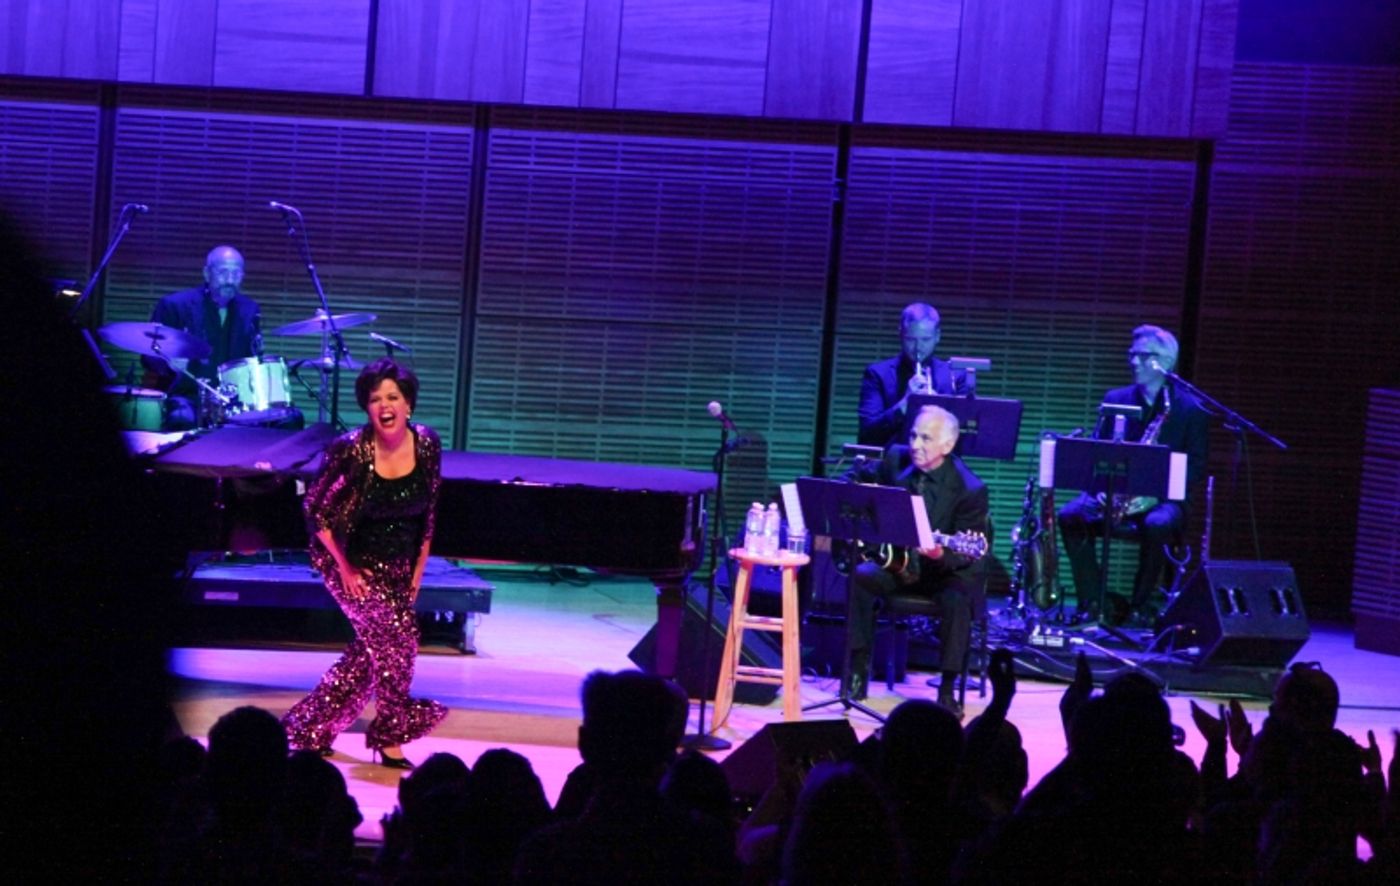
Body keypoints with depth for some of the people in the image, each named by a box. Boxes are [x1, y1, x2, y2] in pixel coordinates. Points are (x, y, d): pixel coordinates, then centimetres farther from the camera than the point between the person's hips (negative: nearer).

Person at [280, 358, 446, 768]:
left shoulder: (427, 445, -8)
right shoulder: (350, 450, -21)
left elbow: (428, 512, 4)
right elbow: (316, 509, -11)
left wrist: (418, 569, 4)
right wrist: (346, 569, -11)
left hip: (398, 566, 5)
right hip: (353, 561, -5)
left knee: (372, 651, 8)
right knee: (397, 633, -19)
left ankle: (309, 728, 23)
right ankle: (391, 734, -4)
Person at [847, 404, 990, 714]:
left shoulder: (969, 490, -19)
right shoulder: (896, 459, -6)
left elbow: (967, 553, -18)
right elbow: (858, 480, 14)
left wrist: (940, 554, -40)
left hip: (947, 569, -4)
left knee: (957, 600, -35)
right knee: (859, 577, -24)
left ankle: (947, 689, -22)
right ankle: (858, 669, -11)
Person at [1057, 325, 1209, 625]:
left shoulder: (1191, 408, 2)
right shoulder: (1115, 399, 13)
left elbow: (1195, 465, -2)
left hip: (1162, 496, -3)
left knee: (1157, 525, -38)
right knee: (1070, 517, -25)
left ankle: (1140, 606, -19)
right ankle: (1093, 603, -16)